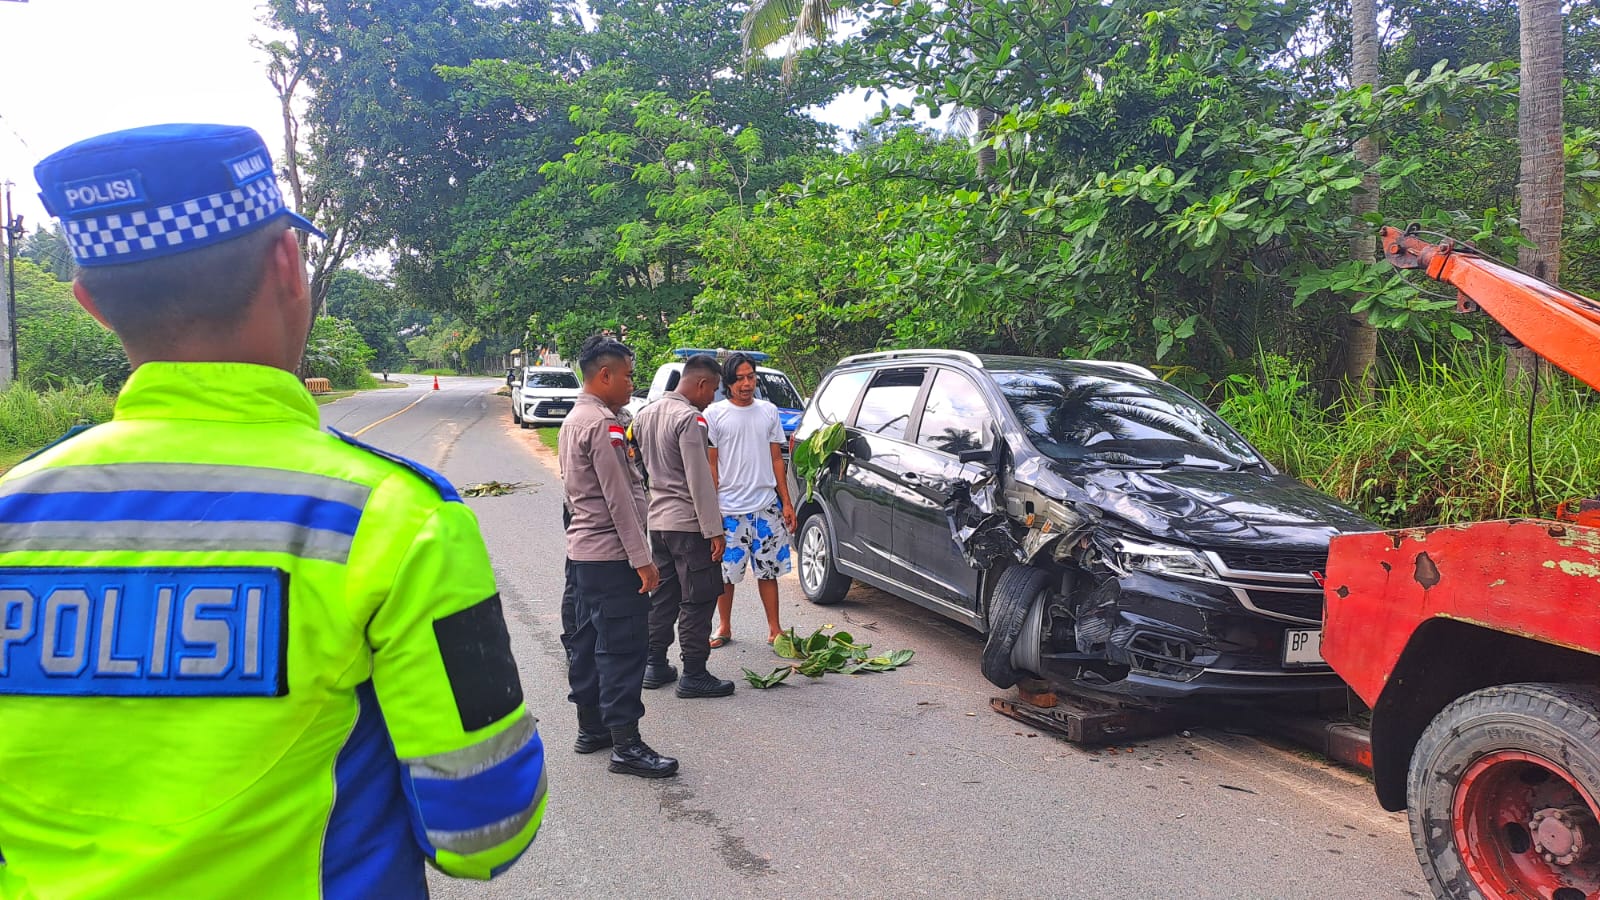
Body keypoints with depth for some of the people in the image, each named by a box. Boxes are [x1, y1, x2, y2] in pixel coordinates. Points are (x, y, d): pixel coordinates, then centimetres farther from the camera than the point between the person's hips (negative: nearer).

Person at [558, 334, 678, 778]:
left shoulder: (574, 420, 14)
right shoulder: (602, 425, -18)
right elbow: (619, 499, -21)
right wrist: (642, 559, -19)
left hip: (583, 549, 11)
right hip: (611, 554, -10)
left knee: (588, 640, 15)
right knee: (623, 648, -7)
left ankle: (590, 727, 25)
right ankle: (625, 744, -3)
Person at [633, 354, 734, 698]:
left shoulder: (646, 415, 11)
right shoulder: (690, 418, -16)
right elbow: (700, 480, -20)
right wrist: (714, 530, -18)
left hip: (657, 521, 9)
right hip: (688, 523, -8)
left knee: (664, 595, 16)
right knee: (698, 601, -1)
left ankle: (655, 665, 22)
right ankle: (693, 675, 3)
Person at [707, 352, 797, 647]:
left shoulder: (768, 411, 8)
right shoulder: (714, 414, -3)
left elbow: (776, 459, 11)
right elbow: (710, 464, -2)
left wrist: (786, 502, 6)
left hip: (767, 505, 3)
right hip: (729, 508, -3)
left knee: (768, 570, 7)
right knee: (726, 572, 5)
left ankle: (774, 629, 16)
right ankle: (724, 628, 21)